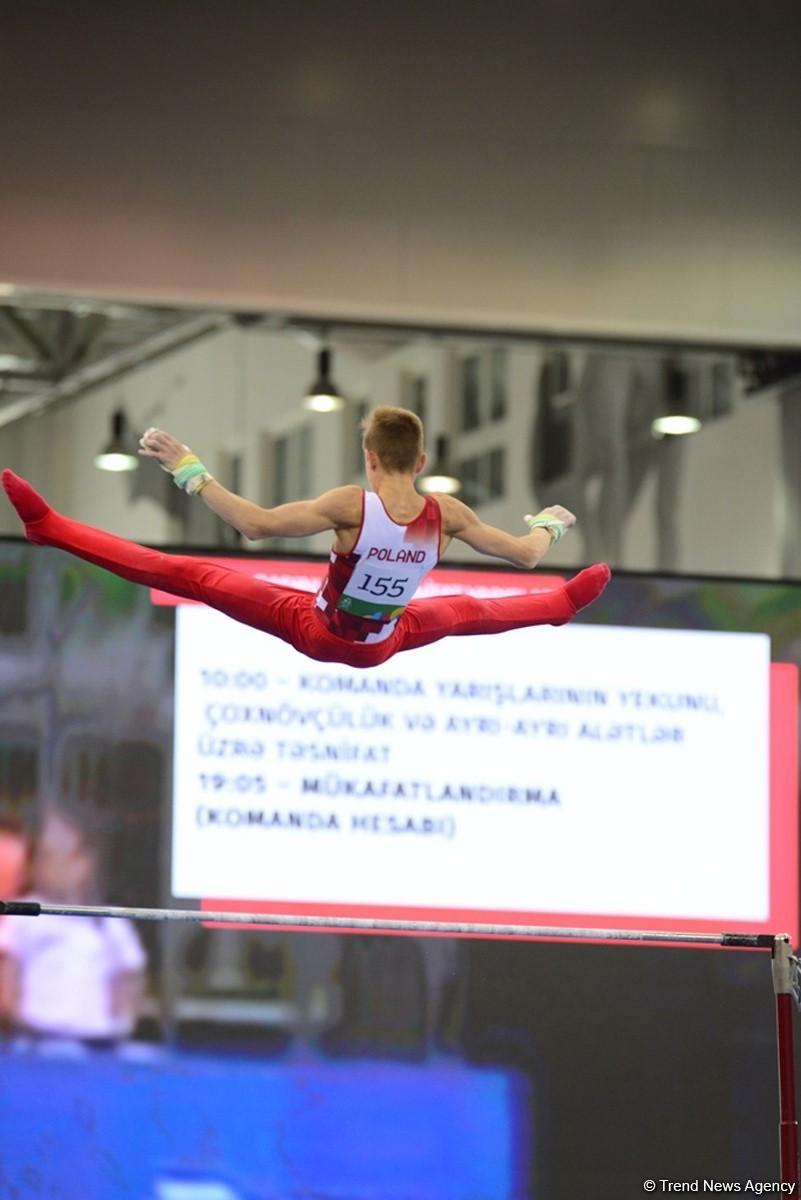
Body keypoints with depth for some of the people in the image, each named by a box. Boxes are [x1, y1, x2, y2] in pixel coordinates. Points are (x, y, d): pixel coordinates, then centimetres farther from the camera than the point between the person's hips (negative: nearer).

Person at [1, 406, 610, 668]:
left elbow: (256, 523, -34)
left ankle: (50, 526, -11)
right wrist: (550, 526, 17)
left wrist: (188, 470, -27)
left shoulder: (351, 505, -30)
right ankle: (561, 606, 56)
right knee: (463, 610, 33)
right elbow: (526, 554, -6)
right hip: (383, 645, 3)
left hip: (317, 631, -3)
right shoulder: (446, 514, -18)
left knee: (189, 575, -7)